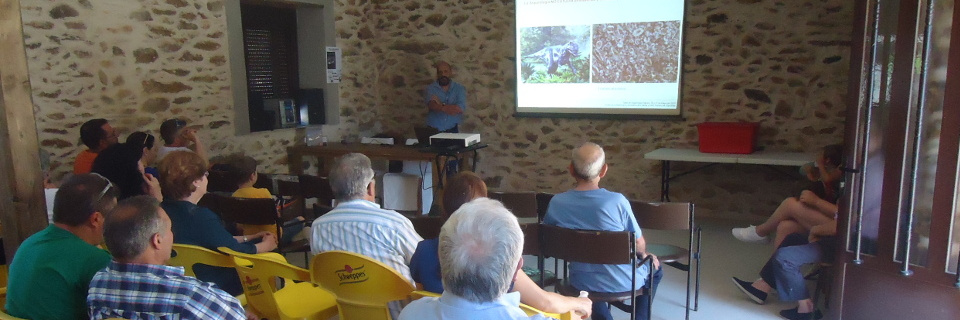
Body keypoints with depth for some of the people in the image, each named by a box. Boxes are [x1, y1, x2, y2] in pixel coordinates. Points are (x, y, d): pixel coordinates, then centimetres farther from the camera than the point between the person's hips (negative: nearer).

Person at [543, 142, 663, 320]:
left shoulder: (557, 203, -15)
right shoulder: (617, 201, -23)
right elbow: (639, 245, -10)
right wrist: (644, 255, 14)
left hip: (581, 282, 3)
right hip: (622, 282, -2)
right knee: (655, 269, 30)